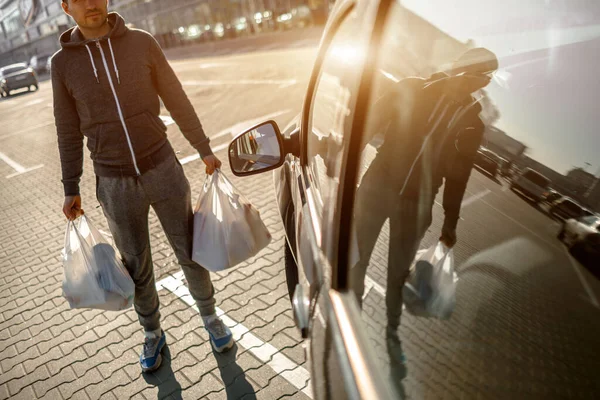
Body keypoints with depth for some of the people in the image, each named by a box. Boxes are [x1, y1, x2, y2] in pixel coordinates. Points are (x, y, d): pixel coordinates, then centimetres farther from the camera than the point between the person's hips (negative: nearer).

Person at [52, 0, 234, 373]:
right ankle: (153, 333, 36)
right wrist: (71, 190, 6)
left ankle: (210, 315, 35)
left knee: (190, 251, 9)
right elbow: (69, 132, 6)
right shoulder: (63, 63, -1)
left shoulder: (142, 42, -3)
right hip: (114, 183, 1)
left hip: (162, 167, 0)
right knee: (137, 265, 13)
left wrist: (205, 149, 5)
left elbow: (177, 100, 3)